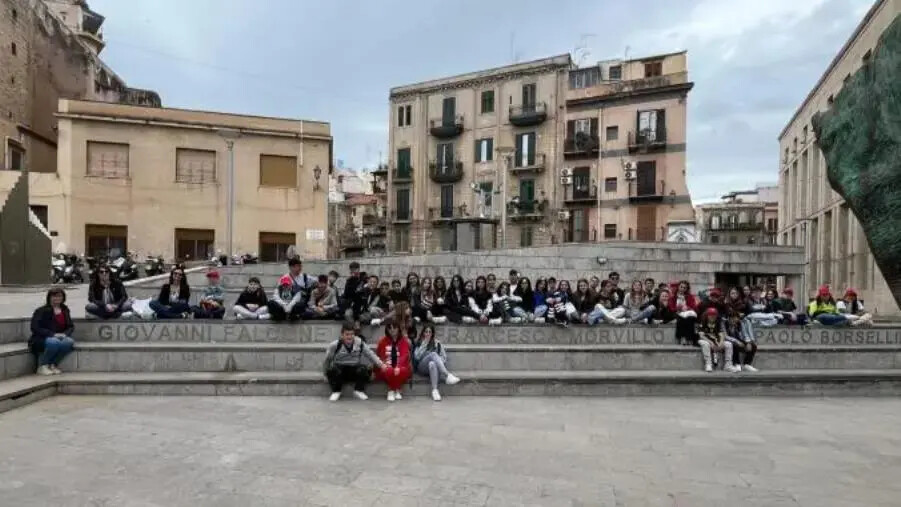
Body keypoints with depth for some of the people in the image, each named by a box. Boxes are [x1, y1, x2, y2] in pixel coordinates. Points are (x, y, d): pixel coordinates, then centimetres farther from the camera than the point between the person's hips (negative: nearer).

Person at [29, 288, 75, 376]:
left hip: (59, 338, 4)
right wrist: (53, 334, -22)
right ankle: (42, 366, -14)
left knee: (70, 342, -30)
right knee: (54, 342, -38)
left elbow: (71, 326, 13)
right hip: (41, 339, -4)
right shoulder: (41, 311, -3)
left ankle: (53, 365, -10)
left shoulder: (65, 310, 11)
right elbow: (35, 328, -12)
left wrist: (65, 334, -10)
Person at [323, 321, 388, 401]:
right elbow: (327, 361, 0)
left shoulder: (360, 343, -5)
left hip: (355, 372, 1)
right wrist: (326, 374, 3)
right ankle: (336, 392, -7)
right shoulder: (334, 345, -11)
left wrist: (381, 364, -16)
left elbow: (371, 355, -3)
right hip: (339, 371, -1)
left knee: (366, 369, -29)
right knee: (332, 370, -35)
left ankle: (359, 391, -4)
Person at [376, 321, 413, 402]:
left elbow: (404, 355, -12)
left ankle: (397, 390, -12)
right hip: (387, 367, 0)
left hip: (400, 367, 0)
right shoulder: (383, 341, 5)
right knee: (389, 371, -36)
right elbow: (380, 356, 7)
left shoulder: (404, 340, 1)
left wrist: (398, 366, -29)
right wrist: (384, 364, -15)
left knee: (403, 371, -36)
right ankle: (391, 391, -15)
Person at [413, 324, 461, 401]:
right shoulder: (418, 343, 15)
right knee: (433, 354, -33)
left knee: (432, 364, -39)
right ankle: (448, 376, -50)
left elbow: (444, 357, 10)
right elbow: (416, 357, -3)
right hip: (421, 367, -1)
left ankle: (435, 390, -50)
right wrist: (424, 344, -5)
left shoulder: (437, 343, 18)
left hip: (433, 367, 1)